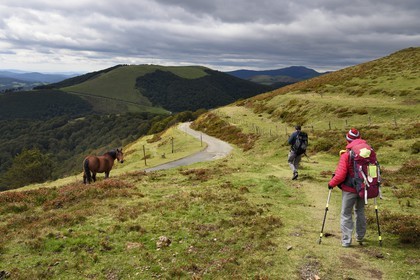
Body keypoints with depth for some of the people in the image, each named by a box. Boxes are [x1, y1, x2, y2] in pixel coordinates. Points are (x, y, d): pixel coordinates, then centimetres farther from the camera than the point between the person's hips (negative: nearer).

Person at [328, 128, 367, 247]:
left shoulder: (346, 155, -18)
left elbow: (340, 175, -20)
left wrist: (331, 183, -4)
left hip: (349, 190, -5)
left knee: (346, 215, 7)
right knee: (360, 212, 23)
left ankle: (346, 241, 9)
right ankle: (360, 237, 35)